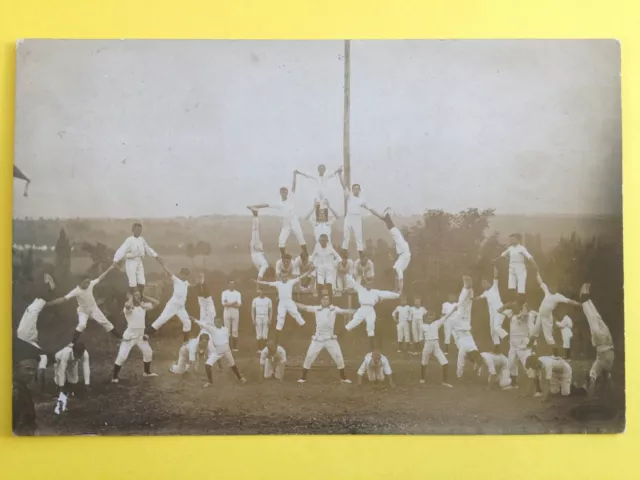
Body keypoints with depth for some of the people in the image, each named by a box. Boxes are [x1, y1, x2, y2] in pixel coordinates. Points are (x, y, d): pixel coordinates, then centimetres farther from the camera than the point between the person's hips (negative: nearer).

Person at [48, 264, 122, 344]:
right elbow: (63, 299, -34)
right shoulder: (76, 291, -32)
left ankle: (119, 336, 26)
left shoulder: (90, 284, -22)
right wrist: (50, 303, -42)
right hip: (83, 311, -3)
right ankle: (72, 343, -8)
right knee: (82, 325, -26)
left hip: (93, 308, 4)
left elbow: (100, 278, -10)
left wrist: (109, 269, -10)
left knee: (104, 321, 10)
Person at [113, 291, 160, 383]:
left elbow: (156, 302, 5)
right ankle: (114, 377, 1)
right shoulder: (129, 307, -14)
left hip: (141, 336, 7)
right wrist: (131, 299, -19)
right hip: (130, 335, -7)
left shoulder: (143, 306, 5)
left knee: (148, 353, 19)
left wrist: (144, 297, 1)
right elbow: (127, 305, -40)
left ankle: (147, 372, 39)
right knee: (122, 356, -10)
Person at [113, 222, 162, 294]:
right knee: (133, 283, -5)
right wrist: (115, 261, -35)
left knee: (142, 282, 7)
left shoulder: (142, 240, 5)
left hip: (139, 262, 6)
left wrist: (157, 257, 21)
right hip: (131, 262, -6)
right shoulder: (129, 240, -14)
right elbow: (121, 250, -24)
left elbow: (148, 249, 19)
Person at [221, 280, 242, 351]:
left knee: (235, 330, 2)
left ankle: (235, 347, 4)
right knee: (227, 330, 0)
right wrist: (234, 303, -12)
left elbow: (239, 305, -6)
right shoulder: (224, 293, 4)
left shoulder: (238, 293, 6)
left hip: (235, 312, 1)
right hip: (227, 312, -1)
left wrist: (228, 304, -11)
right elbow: (224, 304, -8)